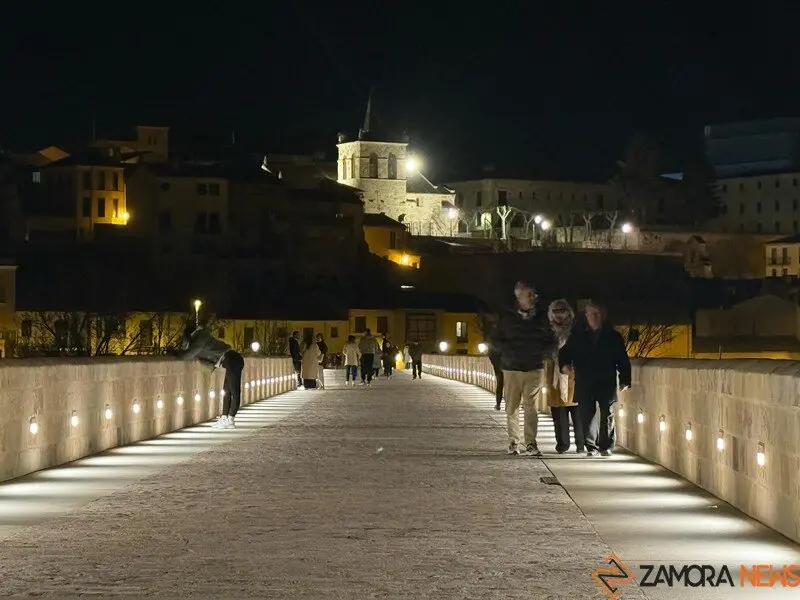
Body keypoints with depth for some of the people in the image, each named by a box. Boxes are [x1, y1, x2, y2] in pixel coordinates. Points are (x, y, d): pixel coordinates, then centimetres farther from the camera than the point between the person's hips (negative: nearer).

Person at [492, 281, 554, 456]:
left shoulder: (541, 317, 7)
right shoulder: (507, 317, 4)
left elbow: (551, 342, 14)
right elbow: (496, 340, 7)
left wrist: (540, 351, -6)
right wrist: (509, 350, -11)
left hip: (534, 368, 0)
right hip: (512, 368, 0)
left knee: (530, 405, -8)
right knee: (512, 407, 2)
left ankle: (531, 443, -8)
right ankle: (514, 442, 12)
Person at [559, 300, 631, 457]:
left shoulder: (613, 336, 5)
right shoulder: (577, 335, 8)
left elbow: (623, 360, 5)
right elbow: (565, 352, 13)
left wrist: (625, 380, -3)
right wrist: (565, 364, -8)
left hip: (607, 384, -1)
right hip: (584, 384, 1)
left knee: (607, 415, 2)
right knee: (587, 415, -2)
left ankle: (606, 446, 10)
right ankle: (591, 446, 4)